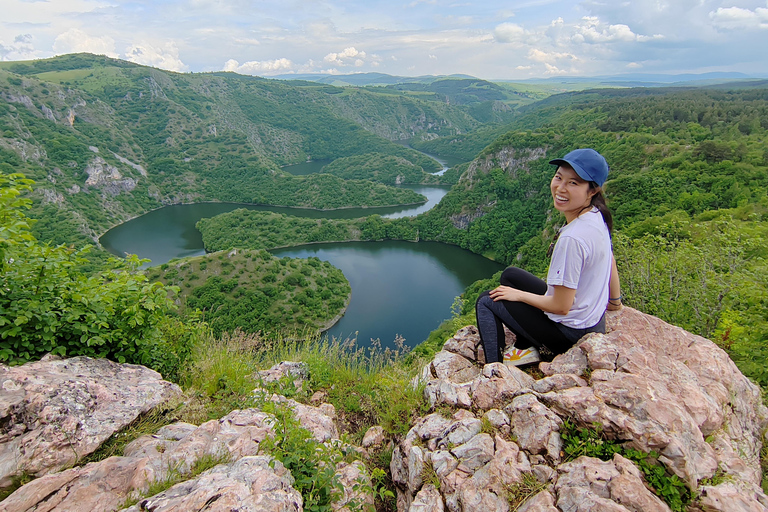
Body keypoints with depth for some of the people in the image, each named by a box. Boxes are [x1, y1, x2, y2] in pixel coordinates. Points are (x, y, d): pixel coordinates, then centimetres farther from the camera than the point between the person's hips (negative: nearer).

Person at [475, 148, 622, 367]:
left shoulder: (572, 238, -33)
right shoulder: (597, 215, -7)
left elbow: (560, 306, -25)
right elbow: (610, 263, 10)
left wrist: (518, 294, -9)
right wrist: (615, 300, 27)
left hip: (570, 331, -8)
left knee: (486, 301, 3)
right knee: (510, 275, 19)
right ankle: (526, 348, 21)